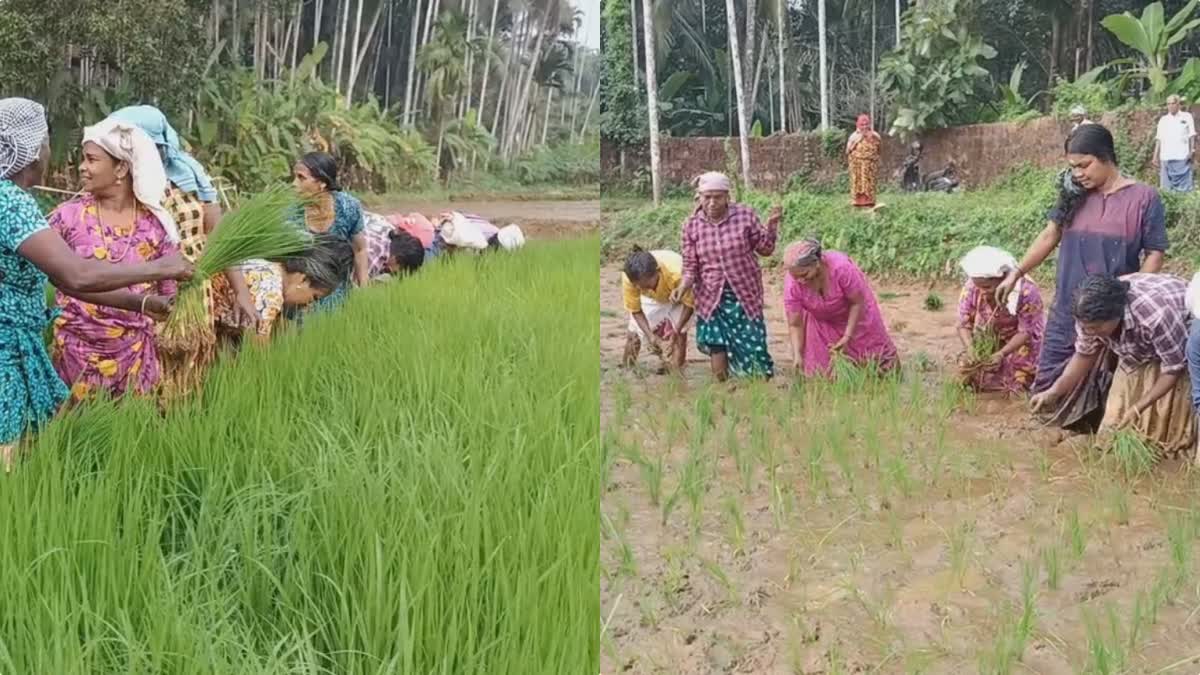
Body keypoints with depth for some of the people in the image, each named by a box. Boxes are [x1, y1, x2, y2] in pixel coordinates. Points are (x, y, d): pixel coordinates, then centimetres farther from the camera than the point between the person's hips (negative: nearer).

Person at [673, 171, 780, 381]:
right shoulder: (692, 225, -2)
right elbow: (690, 266, 2)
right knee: (717, 350, -1)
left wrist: (771, 224, -12)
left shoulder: (745, 215, -5)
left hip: (745, 297, -1)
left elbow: (765, 249, 3)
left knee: (753, 349, -1)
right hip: (712, 300, 1)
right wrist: (683, 287, -16)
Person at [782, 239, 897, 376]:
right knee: (820, 370, -1)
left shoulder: (842, 267, -39)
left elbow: (858, 303, -24)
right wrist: (797, 355, -31)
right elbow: (795, 325, -21)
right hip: (822, 322, 1)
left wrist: (847, 337, -23)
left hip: (856, 314, -1)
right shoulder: (792, 284, -32)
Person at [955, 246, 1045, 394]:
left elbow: (1025, 332, -25)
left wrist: (1001, 354, -40)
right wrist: (970, 349, -36)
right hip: (988, 340, 3)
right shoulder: (971, 289, -26)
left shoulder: (1026, 291, -33)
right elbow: (964, 325, -16)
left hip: (1021, 341, -3)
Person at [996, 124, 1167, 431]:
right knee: (1052, 382, 8)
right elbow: (1049, 236, 9)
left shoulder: (1143, 198, -8)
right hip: (1067, 309, 4)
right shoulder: (1074, 196, 5)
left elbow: (1154, 254, -6)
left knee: (1108, 384, 5)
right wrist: (1016, 273, 3)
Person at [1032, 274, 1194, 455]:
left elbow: (1175, 368, -29)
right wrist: (1054, 392, -17)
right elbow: (1085, 354, -7)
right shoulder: (1095, 315, -26)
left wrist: (1139, 407, -31)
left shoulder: (1156, 317, -44)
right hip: (1142, 352, 5)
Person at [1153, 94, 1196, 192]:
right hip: (1166, 157, 3)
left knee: (1184, 186, -6)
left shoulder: (1187, 117, 8)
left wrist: (1192, 150, -5)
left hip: (1182, 157, -3)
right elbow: (1159, 139, 13)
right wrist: (1155, 156, 8)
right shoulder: (1163, 120, 15)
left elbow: (1192, 135, 6)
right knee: (1166, 186, 4)